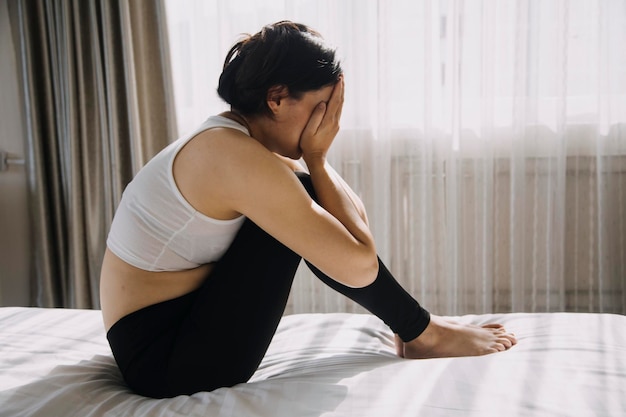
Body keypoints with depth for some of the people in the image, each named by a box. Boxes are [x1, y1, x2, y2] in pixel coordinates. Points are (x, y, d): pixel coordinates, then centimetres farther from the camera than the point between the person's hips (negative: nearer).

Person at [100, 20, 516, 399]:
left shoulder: (226, 139, 5)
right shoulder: (238, 157, -25)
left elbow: (355, 217, 10)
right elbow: (360, 266, -22)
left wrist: (314, 158, -7)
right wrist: (316, 157, -14)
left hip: (182, 320, 9)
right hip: (161, 359, -9)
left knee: (308, 208, 6)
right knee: (307, 196, -14)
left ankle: (415, 328, 14)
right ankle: (424, 333, 3)